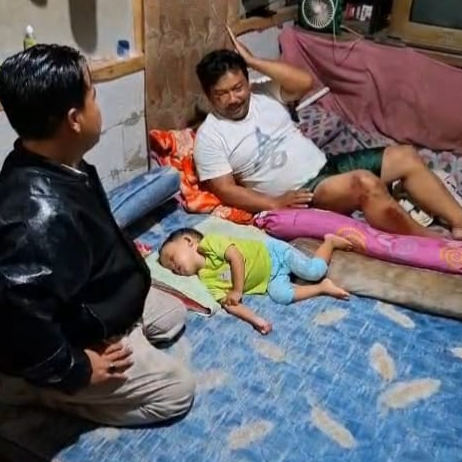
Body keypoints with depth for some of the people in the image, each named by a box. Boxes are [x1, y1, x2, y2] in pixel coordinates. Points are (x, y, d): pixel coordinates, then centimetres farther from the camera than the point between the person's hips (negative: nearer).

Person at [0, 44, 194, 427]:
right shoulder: (40, 214, -39)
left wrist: (126, 257, 15)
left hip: (90, 303, 10)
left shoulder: (54, 164, -8)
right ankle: (40, 392, 4)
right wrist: (77, 371, -23)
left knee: (172, 316, 25)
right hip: (81, 334, -9)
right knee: (176, 390, 2)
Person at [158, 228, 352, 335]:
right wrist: (255, 319, -31)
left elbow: (237, 257, -25)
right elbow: (228, 303, -15)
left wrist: (237, 291, -25)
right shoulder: (207, 282, -5)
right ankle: (322, 288, -3)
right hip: (270, 279, 5)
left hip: (271, 252, -5)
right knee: (281, 295, -21)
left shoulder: (209, 243, -18)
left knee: (314, 270, -15)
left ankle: (330, 242, 14)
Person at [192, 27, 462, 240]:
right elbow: (225, 190, -11)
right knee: (365, 183, -33)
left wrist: (253, 61, -4)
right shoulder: (210, 136, -5)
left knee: (406, 157, -5)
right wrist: (276, 203, -21)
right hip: (301, 195, -7)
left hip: (325, 165, 8)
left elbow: (305, 82, -5)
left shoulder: (263, 95, 9)